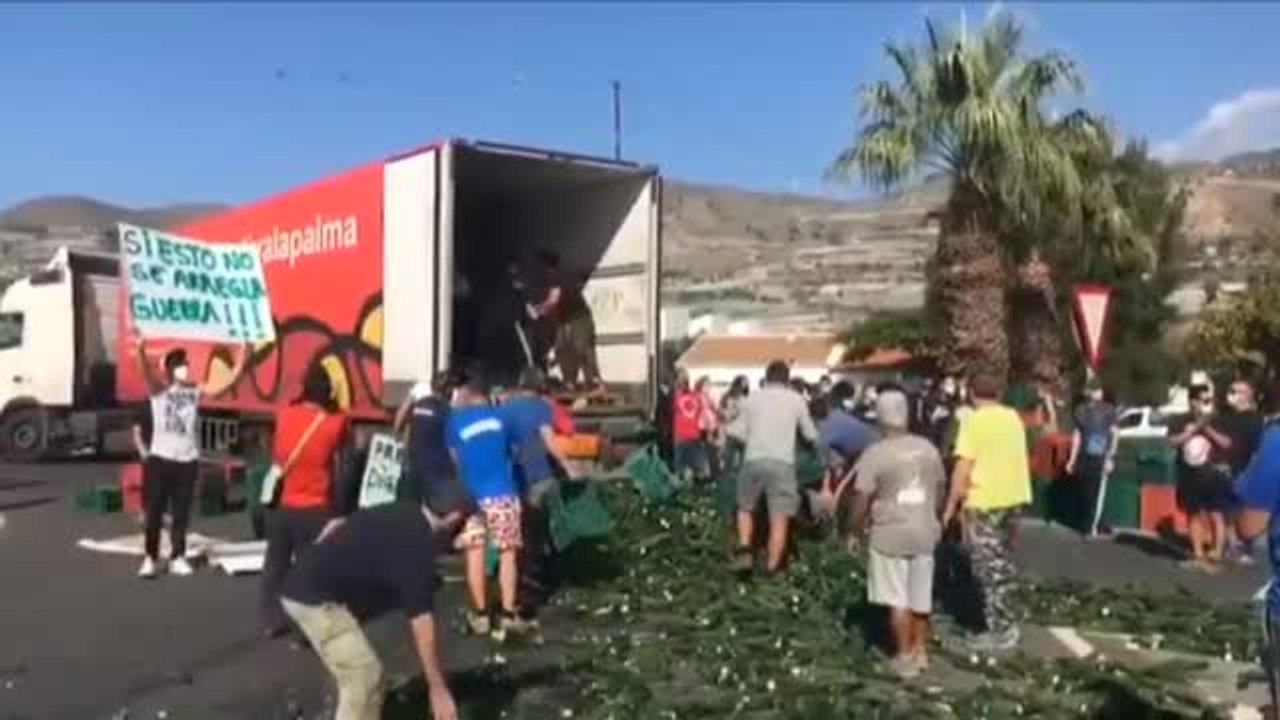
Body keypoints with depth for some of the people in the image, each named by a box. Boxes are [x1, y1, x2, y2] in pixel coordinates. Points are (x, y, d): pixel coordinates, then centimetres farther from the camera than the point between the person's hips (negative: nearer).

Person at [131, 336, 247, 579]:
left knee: (181, 513, 9)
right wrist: (140, 350, -42)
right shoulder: (158, 390, -2)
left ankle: (177, 557, 20)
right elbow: (145, 372, -21)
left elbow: (227, 382, -3)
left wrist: (241, 360, -16)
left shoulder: (197, 391, 6)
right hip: (160, 458, -3)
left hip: (188, 460, 3)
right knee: (154, 512, 3)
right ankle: (151, 558, 14)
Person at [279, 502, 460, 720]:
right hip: (315, 597, -10)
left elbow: (335, 525, 20)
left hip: (302, 587, 10)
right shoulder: (415, 546, -17)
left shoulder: (401, 515, 9)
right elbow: (422, 623, -18)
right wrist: (438, 688, -14)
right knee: (365, 677, -8)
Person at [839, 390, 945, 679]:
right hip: (924, 533, 5)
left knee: (898, 600, 4)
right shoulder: (928, 448, 1)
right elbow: (939, 490, 10)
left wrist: (855, 530, 1)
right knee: (920, 598, 17)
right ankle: (920, 651, 29)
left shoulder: (876, 453, -13)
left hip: (890, 535, -5)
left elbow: (862, 498, -12)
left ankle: (906, 658, 9)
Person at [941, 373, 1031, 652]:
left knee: (989, 566, -1)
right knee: (1003, 562, 19)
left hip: (984, 501, -7)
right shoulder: (1013, 418, 9)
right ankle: (1006, 623, 25)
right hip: (1013, 497, 7)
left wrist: (951, 505, -10)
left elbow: (963, 467, -16)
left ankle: (1001, 631, 1)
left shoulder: (974, 420, -12)